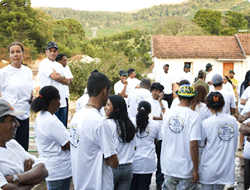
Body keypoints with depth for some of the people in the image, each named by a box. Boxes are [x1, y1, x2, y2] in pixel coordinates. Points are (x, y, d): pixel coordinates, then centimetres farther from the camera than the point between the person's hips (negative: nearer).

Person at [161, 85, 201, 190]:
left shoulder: (169, 113, 1)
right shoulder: (194, 116, -14)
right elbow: (193, 145, -19)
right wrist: (195, 170, -12)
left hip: (168, 167, 5)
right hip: (186, 168, -4)